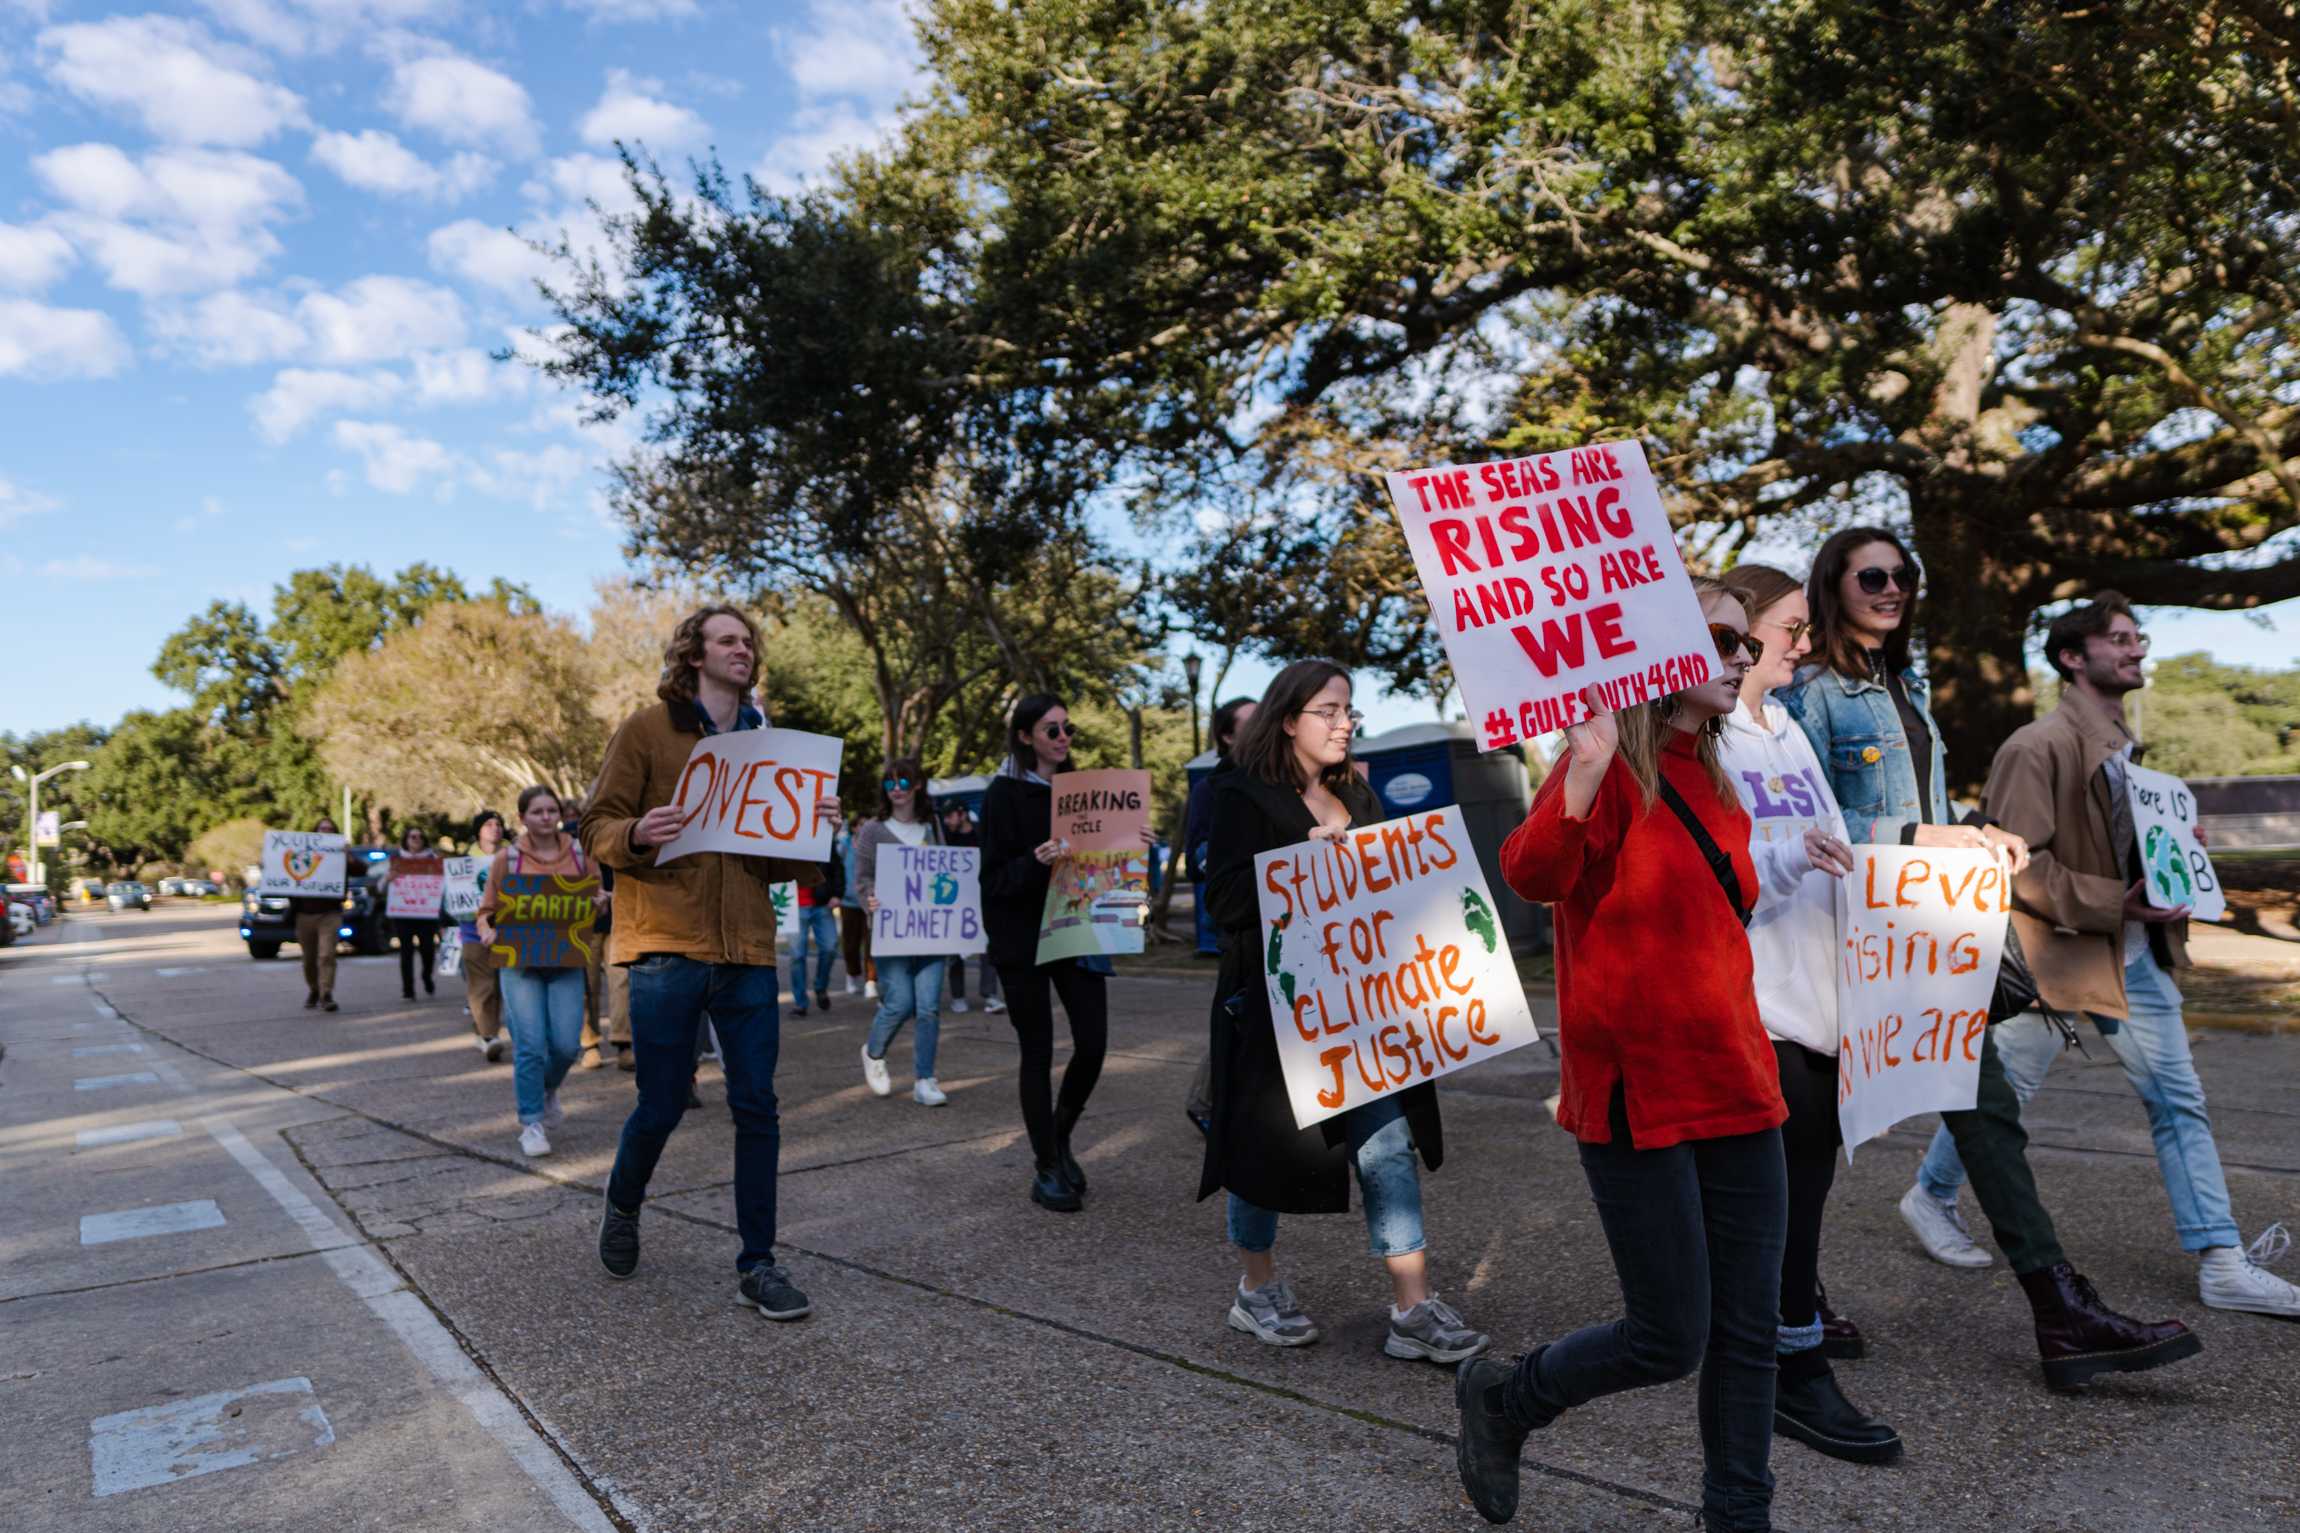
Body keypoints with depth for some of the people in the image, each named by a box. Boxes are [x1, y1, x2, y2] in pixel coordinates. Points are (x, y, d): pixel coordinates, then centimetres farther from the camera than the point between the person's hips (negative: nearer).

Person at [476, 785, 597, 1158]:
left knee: (567, 1044, -3)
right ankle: (531, 1123, 8)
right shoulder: (506, 858, 2)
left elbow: (595, 900, 16)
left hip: (566, 962, 2)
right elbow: (488, 910, 7)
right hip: (519, 961, -2)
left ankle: (547, 1089, 30)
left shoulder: (579, 854, 6)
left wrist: (598, 904, -6)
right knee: (530, 1044, -7)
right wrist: (488, 930, -14)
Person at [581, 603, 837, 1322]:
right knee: (661, 1106, 4)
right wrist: (637, 835, -22)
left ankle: (757, 1263, 14)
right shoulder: (647, 731, 2)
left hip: (747, 950, 4)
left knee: (757, 1107, 2)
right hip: (665, 944, -3)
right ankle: (622, 1206, 36)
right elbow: (597, 826, 0)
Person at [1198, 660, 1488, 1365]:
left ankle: (1414, 1309, 5)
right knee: (1268, 1143, 8)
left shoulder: (1356, 798, 14)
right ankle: (1257, 1289, 29)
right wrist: (1301, 856, -21)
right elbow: (1228, 901, -14)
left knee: (1388, 1143, -1)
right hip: (1272, 1007, -5)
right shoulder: (1245, 799, -6)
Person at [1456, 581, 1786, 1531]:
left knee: (1749, 1333, 11)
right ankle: (1501, 1398, 27)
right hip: (1638, 1091, -8)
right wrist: (1584, 774, -44)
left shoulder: (1714, 784, 13)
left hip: (1733, 1086, 8)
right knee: (1669, 1340, 1)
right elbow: (1530, 875, -31)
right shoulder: (1613, 767, -11)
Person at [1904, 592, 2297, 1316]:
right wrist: (2116, 904, -23)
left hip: (2136, 955, 8)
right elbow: (2015, 865, -21)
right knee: (1999, 1094, 6)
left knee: (2180, 1101, 7)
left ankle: (2222, 1263, 14)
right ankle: (1930, 1196, 27)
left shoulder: (2124, 745, 12)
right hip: (2056, 955, -8)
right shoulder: (2037, 747, -17)